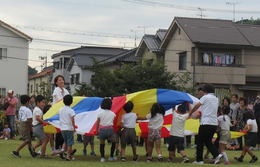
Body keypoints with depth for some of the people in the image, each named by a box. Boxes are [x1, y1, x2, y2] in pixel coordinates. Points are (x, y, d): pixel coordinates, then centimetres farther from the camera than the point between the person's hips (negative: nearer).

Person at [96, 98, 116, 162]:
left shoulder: (100, 113, 2)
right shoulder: (112, 114, 5)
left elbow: (97, 123, 3)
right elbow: (114, 122, 8)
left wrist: (97, 130, 11)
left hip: (102, 129, 0)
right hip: (110, 129, 0)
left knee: (102, 143, 11)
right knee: (113, 142, 18)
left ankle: (102, 157, 5)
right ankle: (111, 157, 17)